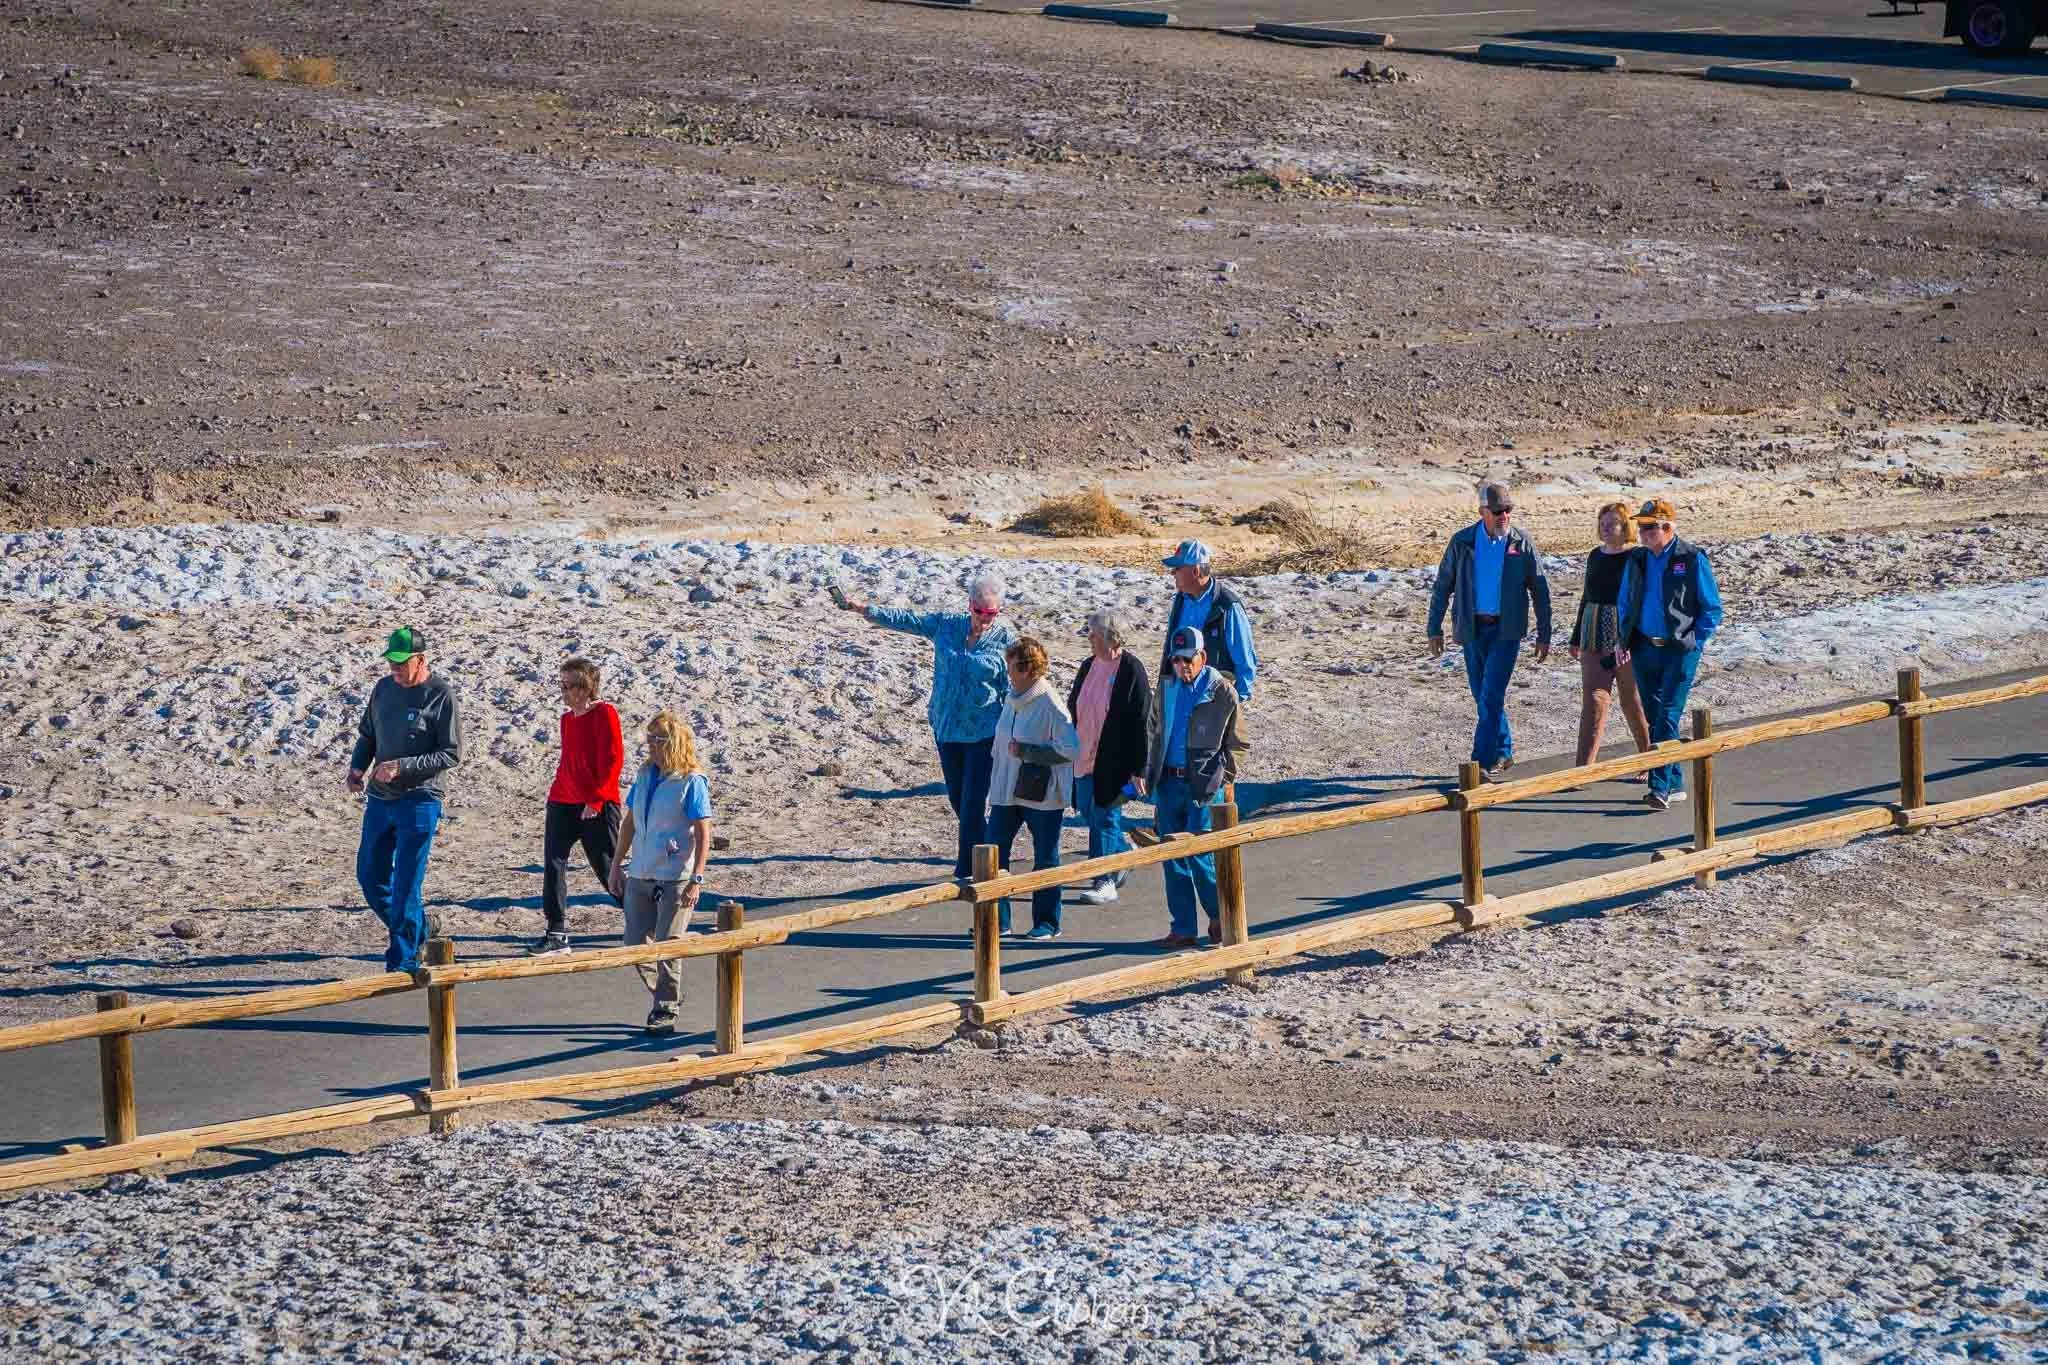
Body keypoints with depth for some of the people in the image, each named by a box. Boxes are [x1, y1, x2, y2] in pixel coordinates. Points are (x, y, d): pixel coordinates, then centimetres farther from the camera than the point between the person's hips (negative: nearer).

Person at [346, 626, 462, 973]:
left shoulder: (441, 696, -10)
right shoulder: (384, 689, 8)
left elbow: (452, 755, -11)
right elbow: (367, 734, 20)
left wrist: (402, 767, -20)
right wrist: (357, 766, 0)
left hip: (420, 801, -7)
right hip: (380, 798, 7)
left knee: (407, 884, -7)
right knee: (370, 877, 11)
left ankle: (403, 962, -1)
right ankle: (415, 933, 30)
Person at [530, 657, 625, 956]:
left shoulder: (604, 714, -10)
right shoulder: (567, 718, 13)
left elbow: (613, 760, -15)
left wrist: (595, 800, -18)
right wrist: (557, 795, 14)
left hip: (596, 807, -7)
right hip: (563, 804, 7)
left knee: (607, 870, 1)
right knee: (553, 863, -3)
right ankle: (557, 934, -1)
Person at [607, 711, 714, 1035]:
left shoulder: (691, 782, -10)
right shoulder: (645, 775, 8)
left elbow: (703, 834, -11)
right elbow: (629, 822, 17)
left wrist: (696, 879, -17)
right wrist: (617, 864, 15)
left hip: (675, 878, -6)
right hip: (640, 875, 6)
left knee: (666, 946, -5)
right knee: (634, 945, 7)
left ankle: (666, 1011, 8)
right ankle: (661, 995, 27)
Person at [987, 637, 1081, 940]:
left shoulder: (1050, 705, -14)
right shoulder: (1012, 701, 10)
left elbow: (1070, 748, -21)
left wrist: (1026, 751, -21)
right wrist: (995, 783, 20)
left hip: (1041, 794, -7)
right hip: (1007, 792, 7)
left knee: (1045, 858, 5)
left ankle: (1047, 922, 15)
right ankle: (997, 919, 8)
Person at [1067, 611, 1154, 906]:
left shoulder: (1131, 670, -13)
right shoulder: (1089, 666, 8)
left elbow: (1141, 722, -13)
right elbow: (1073, 708, 17)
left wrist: (1139, 768, -14)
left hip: (1112, 761, -7)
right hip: (1085, 758, 7)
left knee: (1105, 818, -4)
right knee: (1089, 814, 13)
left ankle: (1106, 882, 3)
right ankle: (1125, 851, 37)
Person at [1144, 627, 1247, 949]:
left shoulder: (1222, 693, -5)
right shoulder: (1167, 688, 11)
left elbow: (1235, 744, -1)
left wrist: (1219, 779, -7)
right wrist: (1150, 772, 11)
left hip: (1203, 787, -6)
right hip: (1169, 783, 6)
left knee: (1198, 855, -10)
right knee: (1172, 858, 6)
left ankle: (1220, 916, 12)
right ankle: (1182, 930, 13)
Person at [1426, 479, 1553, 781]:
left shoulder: (1521, 543, -2)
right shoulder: (1462, 542, 1)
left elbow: (1540, 590, 4)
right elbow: (1442, 587, 7)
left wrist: (1544, 635, 3)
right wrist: (1435, 629, 3)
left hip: (1506, 629, -3)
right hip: (1473, 628, 3)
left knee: (1491, 696, -13)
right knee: (1483, 697, 10)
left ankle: (1484, 761, -14)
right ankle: (1503, 753, 26)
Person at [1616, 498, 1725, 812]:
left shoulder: (1692, 559, -6)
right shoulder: (1637, 560, 8)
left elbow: (1711, 609, -2)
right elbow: (1625, 605, 18)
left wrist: (1692, 643, -9)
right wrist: (1624, 641, 6)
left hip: (1679, 650, -6)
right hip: (1645, 649, 6)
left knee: (1667, 716, -13)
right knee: (1653, 717, 9)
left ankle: (1661, 787, -17)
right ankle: (1674, 784, 18)